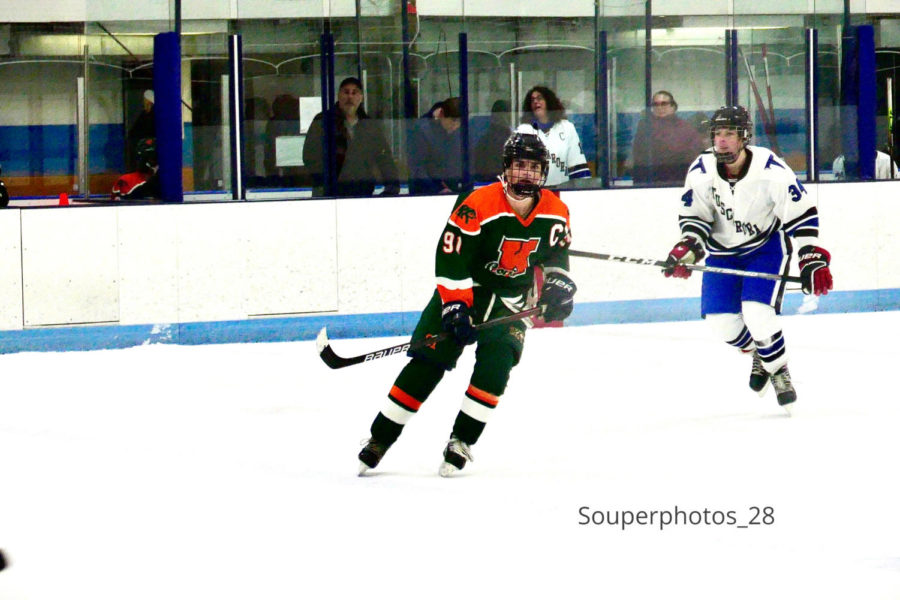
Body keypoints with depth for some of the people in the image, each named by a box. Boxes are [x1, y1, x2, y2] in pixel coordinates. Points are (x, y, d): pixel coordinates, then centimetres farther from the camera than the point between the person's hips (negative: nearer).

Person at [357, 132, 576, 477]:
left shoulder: (554, 212, -6)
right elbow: (451, 257, -22)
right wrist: (456, 306, -26)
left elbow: (557, 254, 13)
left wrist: (559, 285, -3)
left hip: (511, 300, 3)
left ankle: (462, 441, -8)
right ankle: (379, 438, -1)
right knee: (427, 363, -9)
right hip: (464, 290, -3)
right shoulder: (479, 206, -22)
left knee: (497, 361, -19)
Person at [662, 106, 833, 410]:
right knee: (720, 319, -5)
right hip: (723, 252, 4)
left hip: (766, 246, -4)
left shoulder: (770, 169, -24)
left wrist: (813, 261, -22)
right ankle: (757, 352, 28)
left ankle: (780, 372, 1)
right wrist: (687, 248, -23)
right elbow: (694, 217, -4)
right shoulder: (701, 171, -14)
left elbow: (802, 213, -19)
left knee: (756, 313, -22)